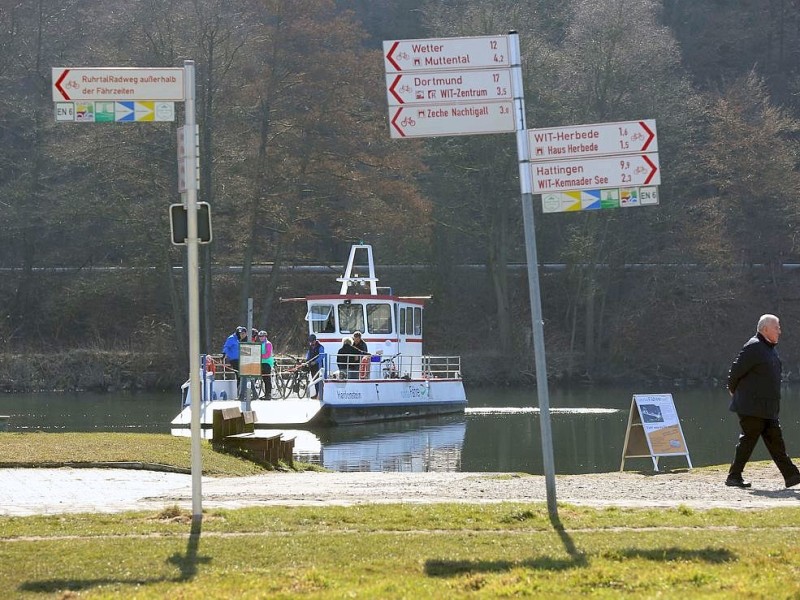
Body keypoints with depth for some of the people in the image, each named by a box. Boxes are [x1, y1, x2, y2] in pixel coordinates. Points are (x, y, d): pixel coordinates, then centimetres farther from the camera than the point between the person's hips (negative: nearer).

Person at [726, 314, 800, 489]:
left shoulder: (770, 348, 15)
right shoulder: (753, 348, -15)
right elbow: (736, 370, -14)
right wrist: (733, 390, 0)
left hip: (768, 408, 9)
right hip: (752, 407, -9)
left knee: (775, 440, 6)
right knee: (748, 440, -5)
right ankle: (734, 476, 3)